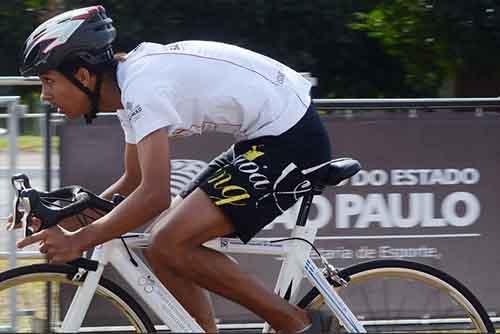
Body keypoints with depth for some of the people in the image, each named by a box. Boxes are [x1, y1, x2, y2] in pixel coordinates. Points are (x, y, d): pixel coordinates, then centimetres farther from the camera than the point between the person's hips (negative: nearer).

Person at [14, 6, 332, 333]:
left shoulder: (143, 86, -20)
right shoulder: (132, 82, 10)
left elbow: (155, 196, -28)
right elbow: (134, 181, 22)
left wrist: (80, 240, -21)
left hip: (291, 142, -10)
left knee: (170, 247, -15)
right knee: (165, 248, 6)